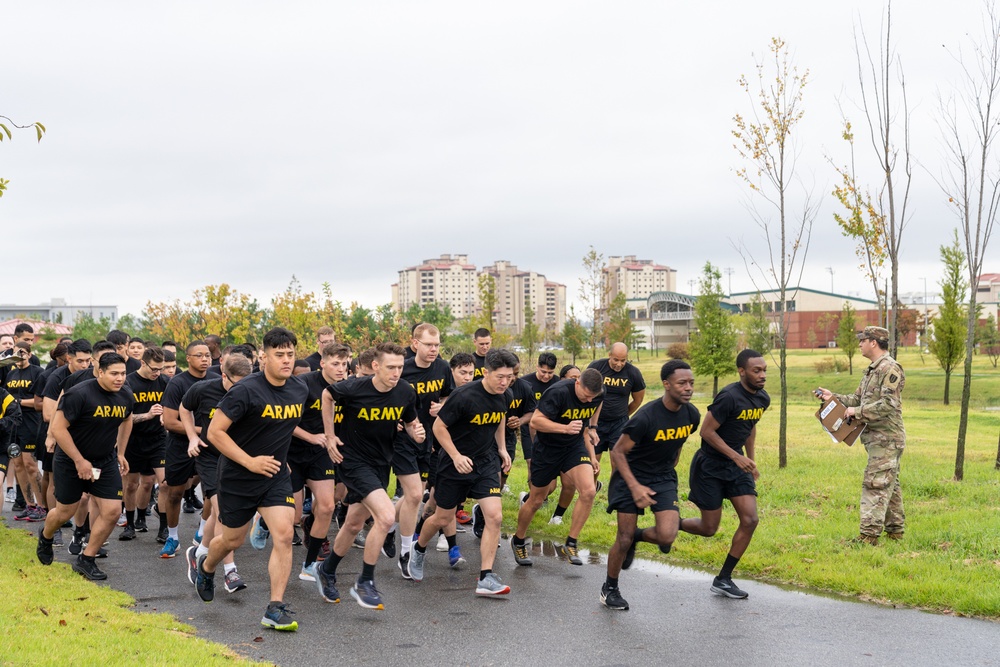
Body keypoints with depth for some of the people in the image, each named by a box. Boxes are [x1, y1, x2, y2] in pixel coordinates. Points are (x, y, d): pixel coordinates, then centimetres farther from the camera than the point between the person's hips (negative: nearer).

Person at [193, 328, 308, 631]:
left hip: (276, 475, 4)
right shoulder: (246, 390, -21)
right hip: (238, 478, -4)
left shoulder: (300, 389, -2)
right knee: (232, 540, 14)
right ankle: (206, 567, 49)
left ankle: (275, 609, -6)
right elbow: (214, 431, -19)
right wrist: (250, 461, -22)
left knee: (284, 535, -13)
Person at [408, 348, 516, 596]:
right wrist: (456, 456, -22)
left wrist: (502, 448, 11)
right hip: (454, 464, -4)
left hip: (486, 463, 4)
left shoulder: (505, 397, -5)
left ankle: (486, 578, -5)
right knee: (442, 519, 11)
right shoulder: (464, 396, -24)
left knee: (494, 517, -11)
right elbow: (439, 426, -16)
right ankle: (419, 550, 42)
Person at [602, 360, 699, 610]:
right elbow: (618, 451, -19)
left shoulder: (692, 415, -9)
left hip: (664, 478, 4)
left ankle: (637, 536, 19)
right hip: (631, 476, -4)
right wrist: (635, 487, -25)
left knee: (667, 536, -16)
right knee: (624, 539, -1)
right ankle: (609, 588, 24)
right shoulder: (647, 417, -27)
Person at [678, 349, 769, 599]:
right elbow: (706, 431, -22)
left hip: (736, 466, 7)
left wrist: (751, 460, 18)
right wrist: (736, 456, -23)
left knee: (750, 520, -5)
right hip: (709, 466, -7)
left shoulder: (763, 399, 1)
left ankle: (723, 579, 7)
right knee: (708, 529, -1)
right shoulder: (729, 397, -24)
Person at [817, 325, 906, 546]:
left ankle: (869, 534, -11)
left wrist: (858, 411, -20)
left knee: (875, 484, -11)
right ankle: (895, 529, 22)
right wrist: (833, 397, 10)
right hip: (877, 437, 10)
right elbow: (858, 398, 21)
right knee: (888, 485, 14)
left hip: (886, 438, -10)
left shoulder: (890, 369, -15)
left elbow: (889, 404, -23)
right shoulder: (872, 370, 18)